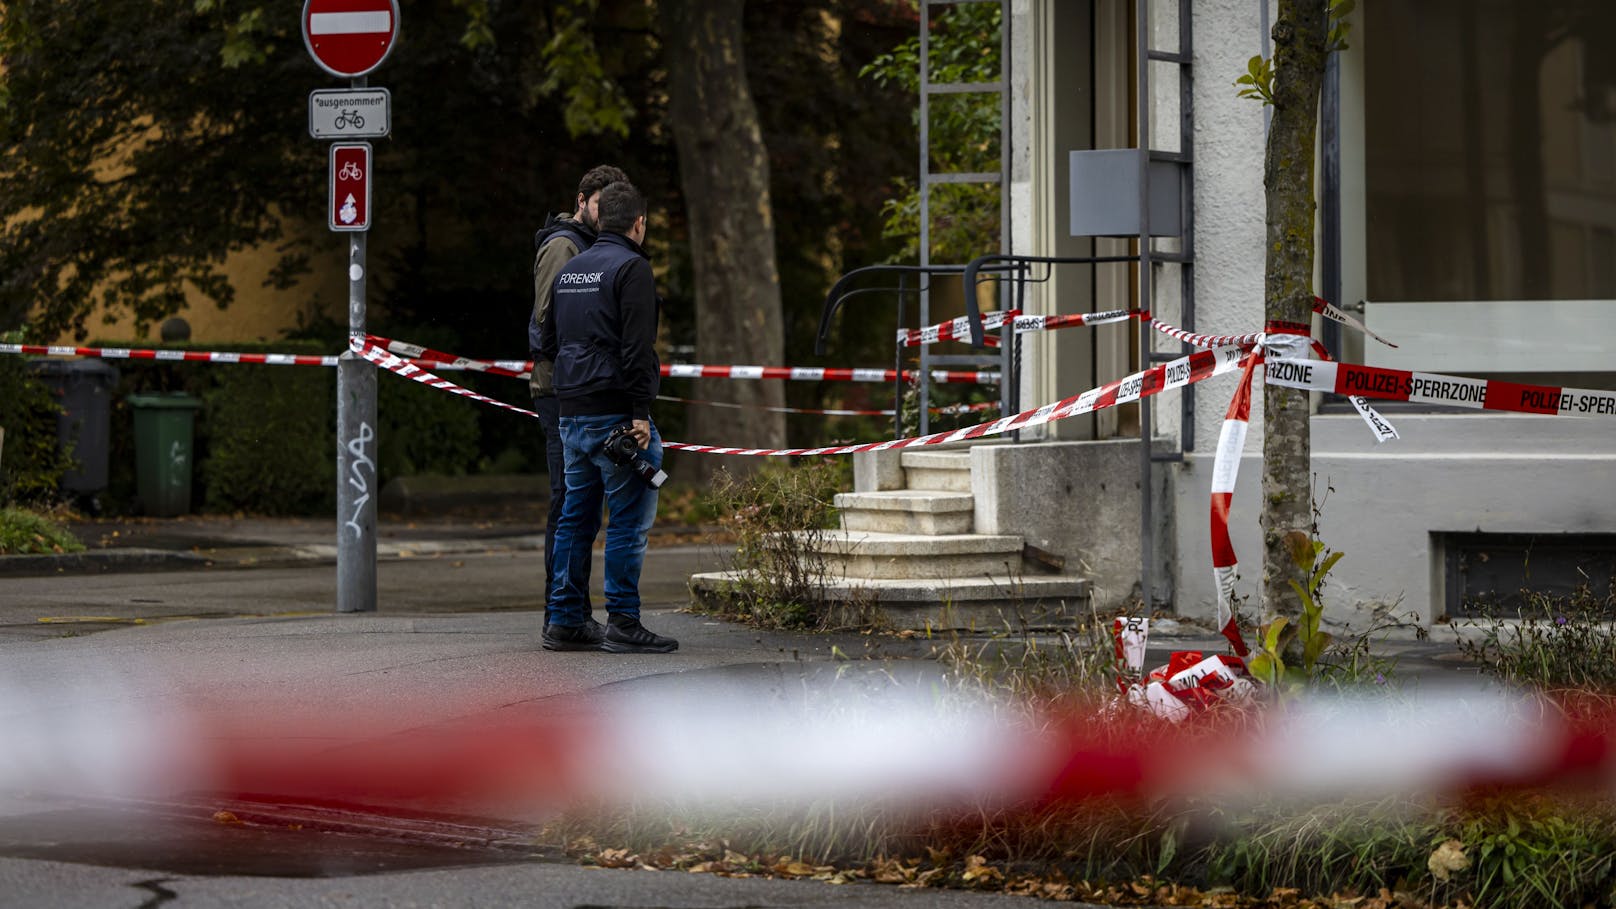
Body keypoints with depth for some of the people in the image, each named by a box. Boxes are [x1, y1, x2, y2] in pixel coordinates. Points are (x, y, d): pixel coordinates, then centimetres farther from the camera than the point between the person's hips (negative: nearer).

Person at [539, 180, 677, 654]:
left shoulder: (570, 269, 16)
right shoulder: (631, 267, -9)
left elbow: (547, 344, 21)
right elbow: (637, 347, -17)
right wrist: (640, 413, -18)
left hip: (573, 414, 8)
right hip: (615, 413, -8)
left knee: (577, 517, 12)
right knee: (629, 520, -5)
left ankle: (566, 619, 13)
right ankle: (623, 623, -7)